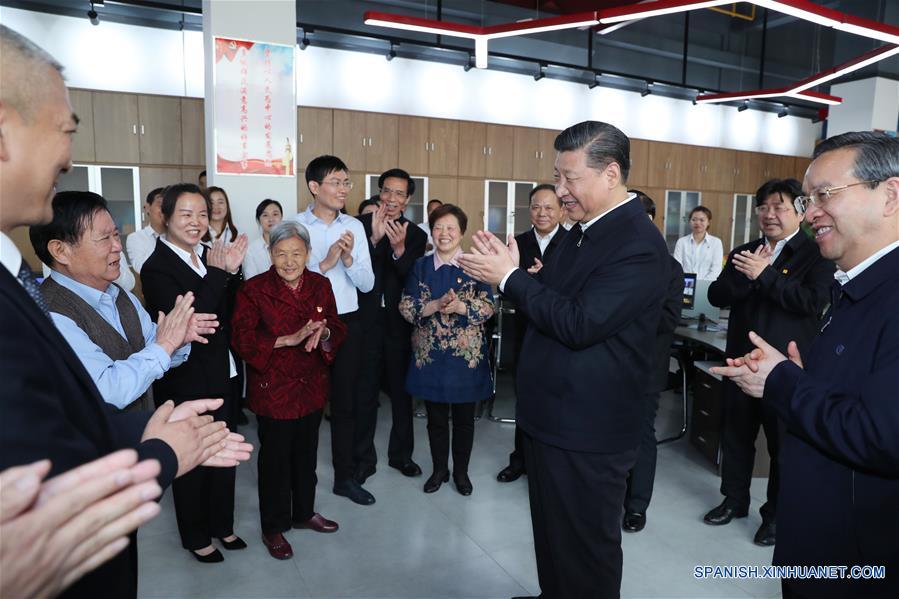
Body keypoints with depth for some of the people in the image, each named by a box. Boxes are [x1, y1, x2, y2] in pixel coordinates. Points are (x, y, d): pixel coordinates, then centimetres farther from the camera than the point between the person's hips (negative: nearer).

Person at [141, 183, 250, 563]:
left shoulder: (208, 257, 3)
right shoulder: (157, 268, -17)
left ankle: (222, 524, 41)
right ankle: (196, 537, 35)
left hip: (221, 377, 6)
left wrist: (231, 272, -13)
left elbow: (229, 314, 2)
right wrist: (218, 274, -29)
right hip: (185, 384, -6)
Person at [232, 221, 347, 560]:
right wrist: (289, 339, -27)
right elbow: (243, 340, -18)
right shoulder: (253, 290, -10)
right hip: (273, 390, -4)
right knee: (275, 458, 7)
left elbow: (337, 328, 5)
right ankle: (274, 527, 27)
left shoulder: (320, 285, 3)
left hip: (313, 386, 4)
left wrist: (324, 333, -19)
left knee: (306, 454, 17)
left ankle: (303, 513, 39)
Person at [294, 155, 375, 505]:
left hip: (347, 323, 3)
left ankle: (345, 477, 27)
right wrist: (325, 263, -23)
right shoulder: (294, 225, -7)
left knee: (345, 403, 12)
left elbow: (367, 284, 0)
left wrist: (348, 259, -16)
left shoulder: (354, 227, 2)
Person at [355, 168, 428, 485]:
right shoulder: (360, 224, -4)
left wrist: (399, 249, -24)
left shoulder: (416, 235, 1)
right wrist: (374, 238, -26)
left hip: (399, 323, 2)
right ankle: (364, 458, 25)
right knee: (365, 391, 9)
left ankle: (401, 453, 33)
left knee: (402, 390, 15)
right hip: (366, 320, -2)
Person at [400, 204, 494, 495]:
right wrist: (437, 305, -21)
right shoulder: (420, 266, 4)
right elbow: (406, 306, -3)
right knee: (436, 418, 13)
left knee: (464, 418, 11)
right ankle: (439, 469, 32)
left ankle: (461, 471, 30)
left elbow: (487, 306, -7)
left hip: (466, 354, -1)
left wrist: (460, 307, -25)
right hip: (430, 354, 2)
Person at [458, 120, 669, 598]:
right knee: (551, 535, 25)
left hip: (586, 432, -9)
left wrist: (510, 277, -20)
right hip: (551, 417, 9)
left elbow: (578, 324, -28)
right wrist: (506, 272, -5)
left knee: (584, 551, 11)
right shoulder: (582, 232, 9)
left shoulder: (638, 245, -21)